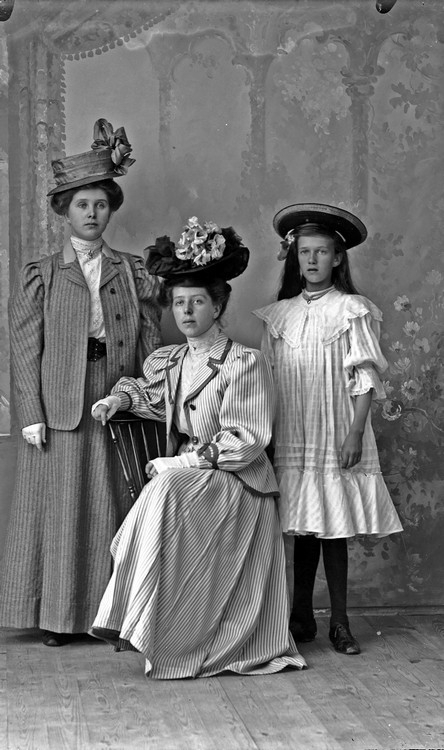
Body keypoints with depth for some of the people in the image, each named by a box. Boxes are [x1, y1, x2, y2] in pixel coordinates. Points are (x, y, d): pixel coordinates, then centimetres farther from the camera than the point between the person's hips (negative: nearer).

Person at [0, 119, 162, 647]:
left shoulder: (133, 272, 11)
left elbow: (151, 343, 6)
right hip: (60, 408, -1)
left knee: (115, 510, 2)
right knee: (58, 509, 1)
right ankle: (56, 616, 9)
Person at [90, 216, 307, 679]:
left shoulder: (244, 364, -10)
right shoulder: (167, 362, 11)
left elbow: (244, 443, -13)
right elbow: (147, 391, 36)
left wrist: (182, 463, -15)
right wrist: (119, 397, 15)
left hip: (235, 484, -6)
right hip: (183, 480, 6)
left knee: (167, 492, -31)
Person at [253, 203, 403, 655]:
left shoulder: (352, 311, -1)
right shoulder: (279, 315, 9)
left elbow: (365, 378, -4)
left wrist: (355, 432, -12)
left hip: (336, 437, -3)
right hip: (291, 441, 3)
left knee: (334, 530, 1)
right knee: (303, 530, 7)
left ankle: (339, 622, 9)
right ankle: (302, 617, 17)